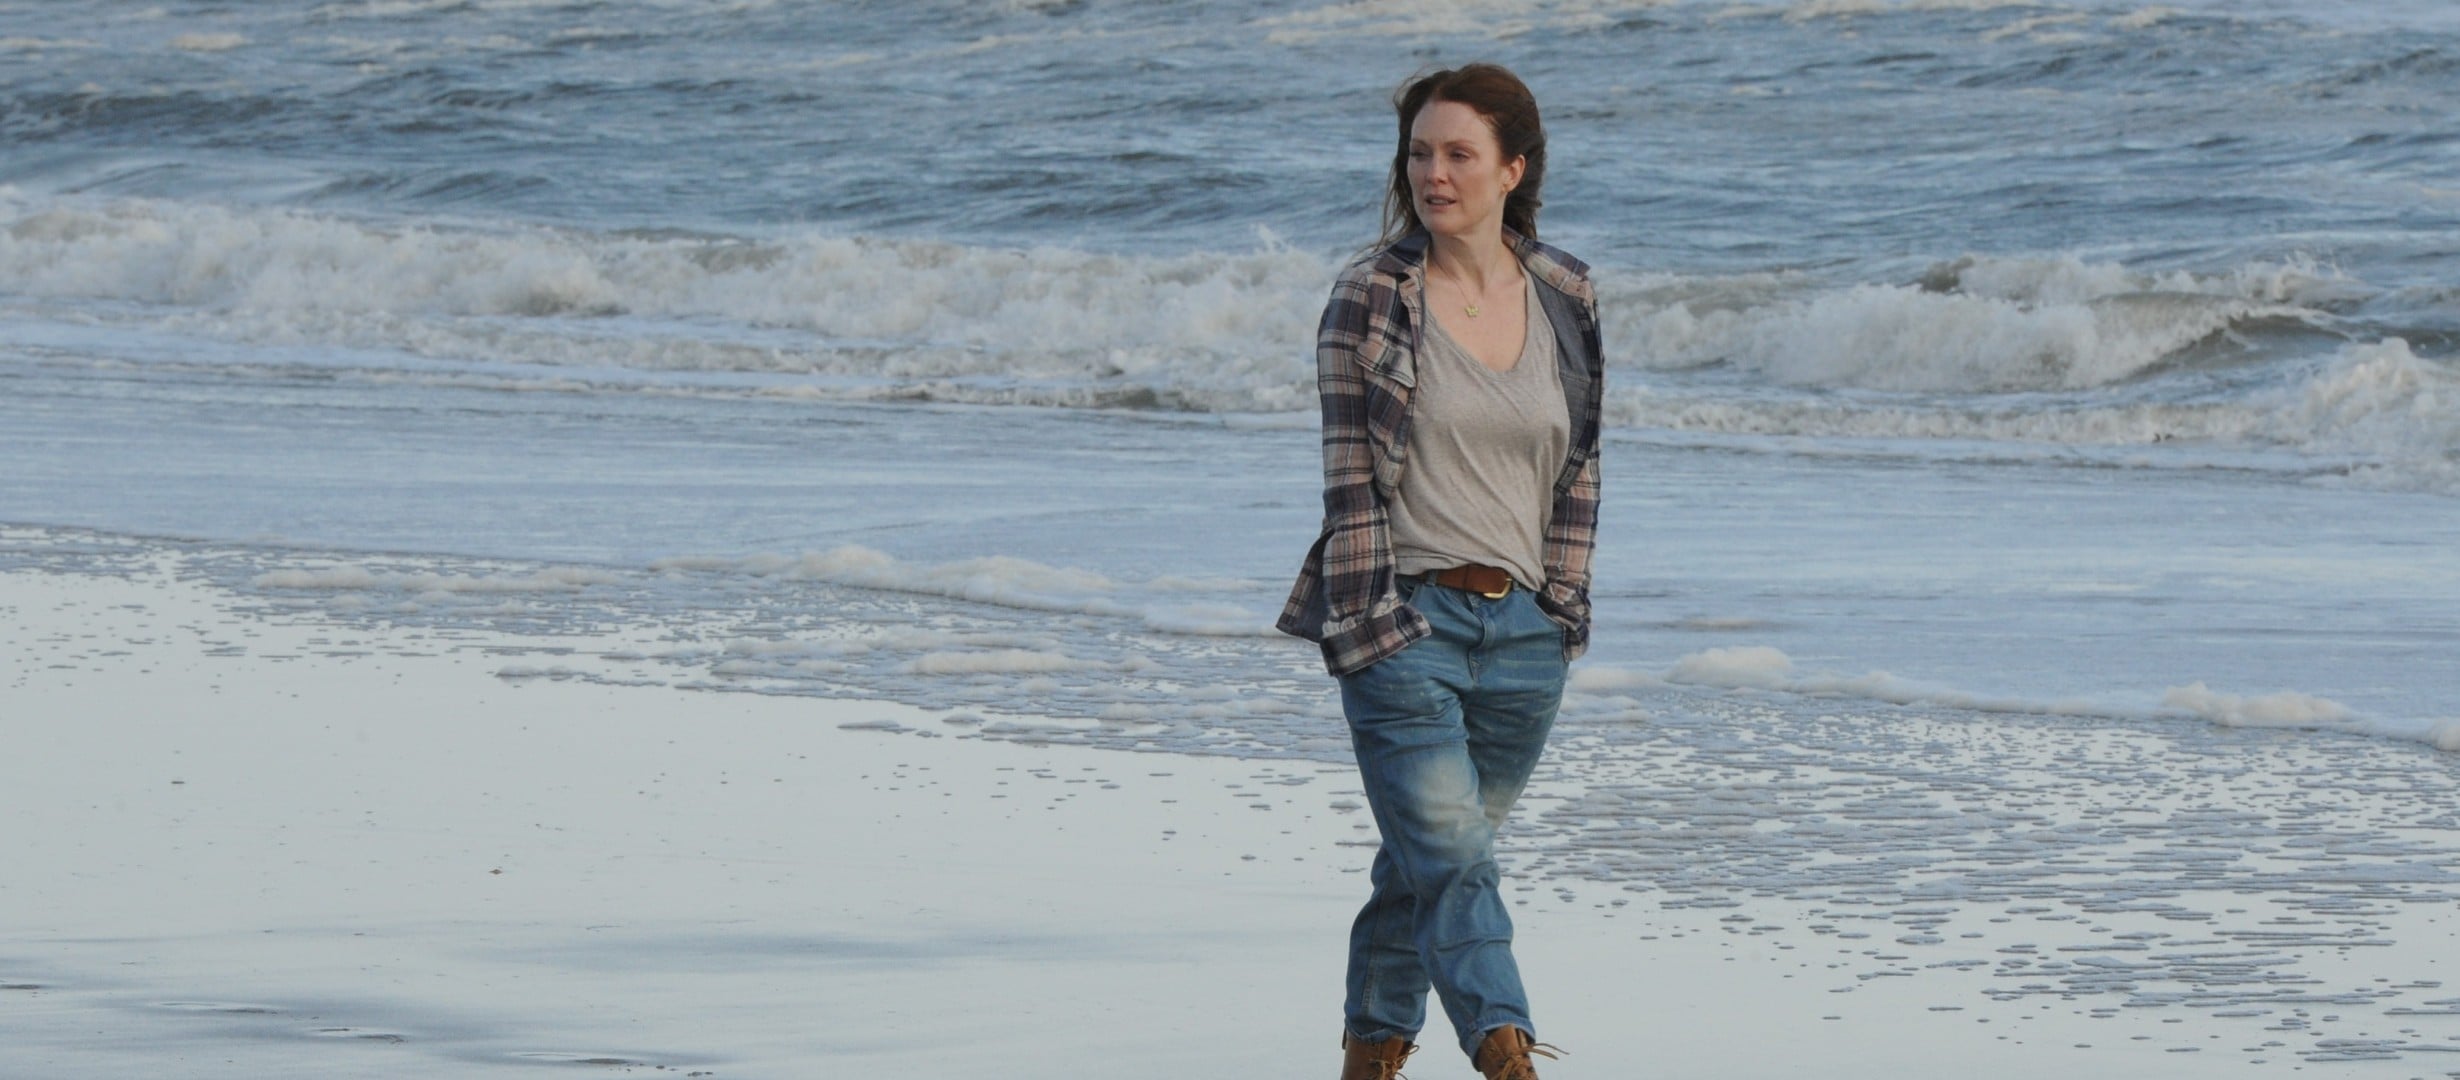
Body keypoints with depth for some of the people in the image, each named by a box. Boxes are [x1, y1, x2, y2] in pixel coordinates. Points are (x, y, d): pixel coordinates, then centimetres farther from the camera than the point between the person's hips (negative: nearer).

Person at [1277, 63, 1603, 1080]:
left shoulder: (1565, 296, 6)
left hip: (1523, 626, 4)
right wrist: (1363, 631, -10)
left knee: (1427, 861, 11)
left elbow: (1578, 466, 13)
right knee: (1452, 861, -14)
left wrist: (1563, 603, 8)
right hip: (1405, 622, -4)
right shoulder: (1371, 298, -5)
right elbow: (1350, 479, -6)